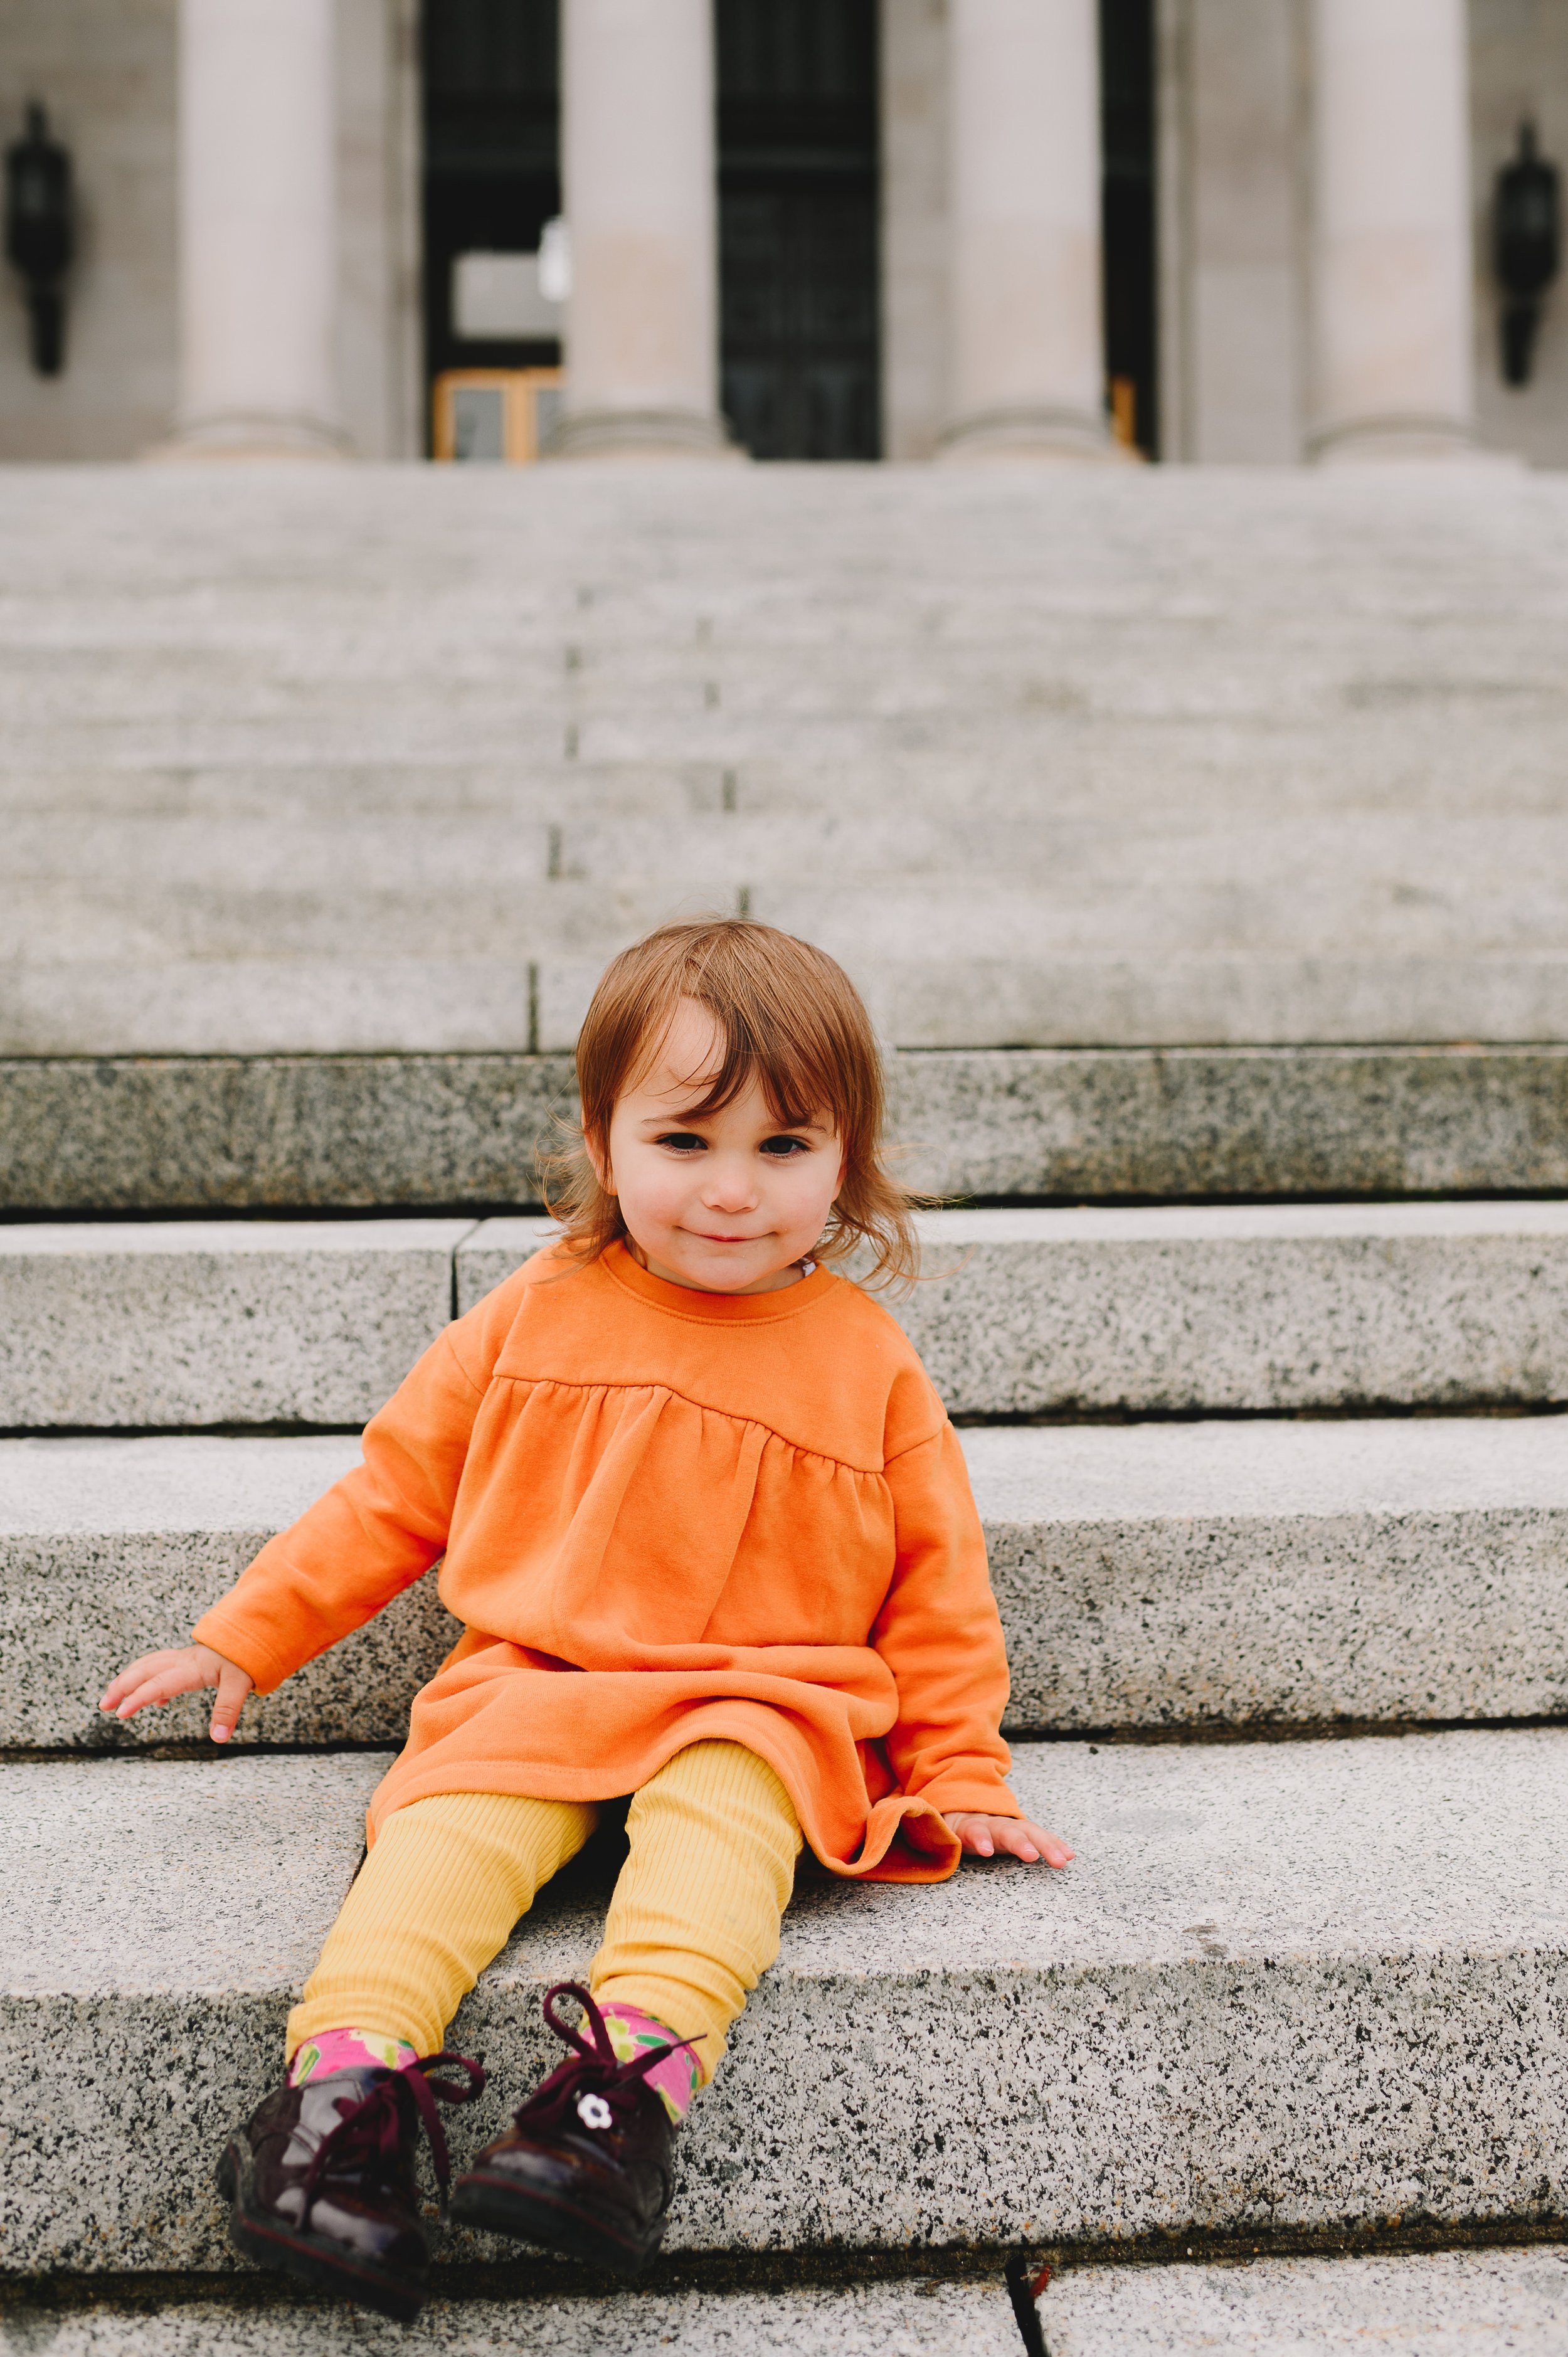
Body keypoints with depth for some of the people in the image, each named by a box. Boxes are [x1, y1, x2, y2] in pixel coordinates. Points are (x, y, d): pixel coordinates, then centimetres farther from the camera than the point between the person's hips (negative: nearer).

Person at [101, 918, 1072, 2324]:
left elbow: (933, 1579, 13)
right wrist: (244, 1638, 14)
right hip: (533, 1685, 2)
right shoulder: (538, 1318, 7)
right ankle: (346, 2079, -39)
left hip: (761, 1707, -1)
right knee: (450, 1827, -28)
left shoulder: (866, 1362, 5)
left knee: (719, 1816, -34)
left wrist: (961, 1774, 9)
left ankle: (632, 2076, -49)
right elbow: (395, 1494, 15)